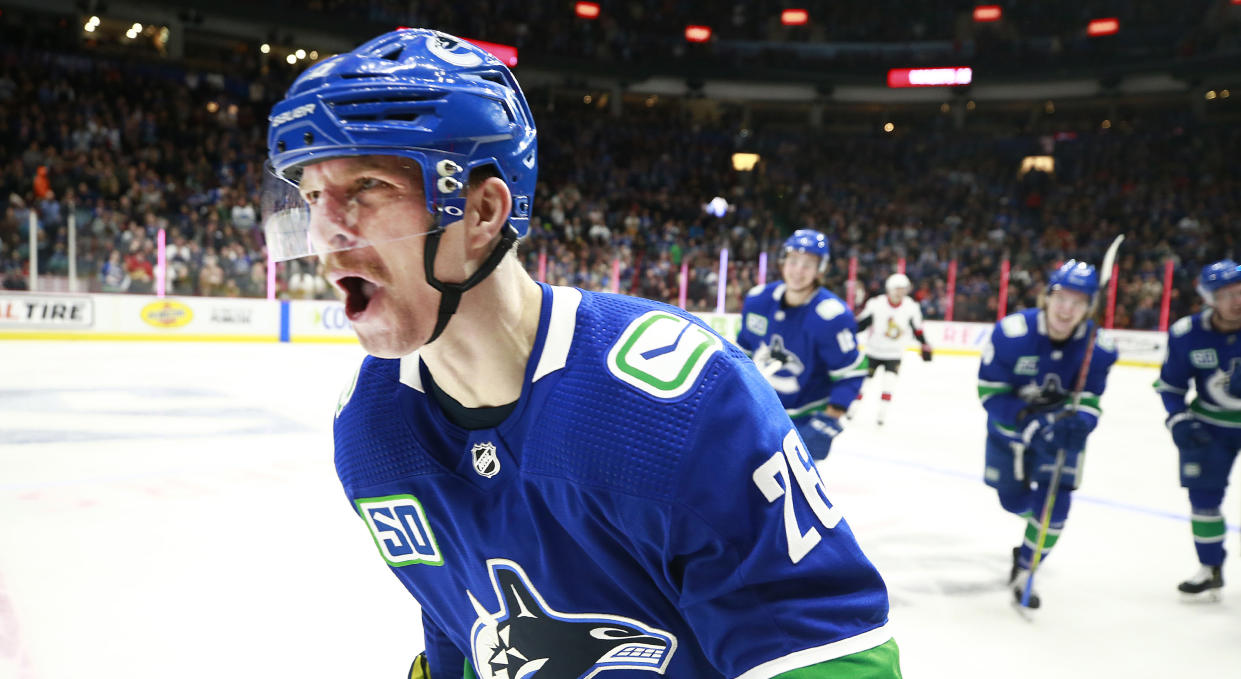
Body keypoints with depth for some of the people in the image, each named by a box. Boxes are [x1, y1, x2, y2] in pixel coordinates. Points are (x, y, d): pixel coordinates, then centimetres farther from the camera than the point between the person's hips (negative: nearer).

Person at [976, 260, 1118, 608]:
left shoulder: (1100, 347, -23)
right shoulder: (1012, 332, -31)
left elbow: (1088, 402, -18)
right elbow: (990, 392, -25)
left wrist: (1076, 424, -42)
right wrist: (1029, 421, -37)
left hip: (1060, 427, 1)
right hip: (1010, 426, 0)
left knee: (1054, 502, -10)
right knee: (1013, 500, 14)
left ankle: (1023, 573, 12)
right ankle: (1036, 521, 54)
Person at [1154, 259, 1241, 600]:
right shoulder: (1187, 334, -13)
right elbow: (1170, 383, -1)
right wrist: (1180, 420, -13)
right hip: (1210, 423, 2)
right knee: (1203, 492, 1)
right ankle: (1210, 569, 17)